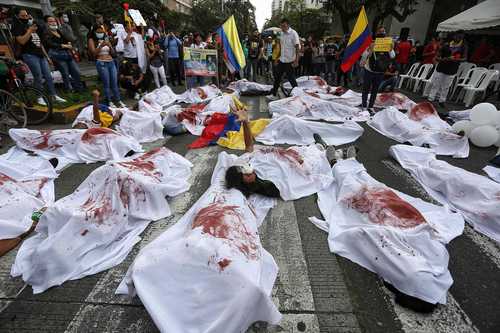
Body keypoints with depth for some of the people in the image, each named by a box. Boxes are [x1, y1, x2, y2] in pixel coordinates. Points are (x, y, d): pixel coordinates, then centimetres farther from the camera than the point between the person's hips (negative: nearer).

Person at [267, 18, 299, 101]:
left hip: (290, 61, -7)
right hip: (281, 60, 7)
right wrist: (278, 57, 14)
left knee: (291, 78, -1)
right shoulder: (281, 34, 10)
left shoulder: (293, 33, -10)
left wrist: (296, 60, -19)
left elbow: (297, 47, -13)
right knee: (277, 77, 8)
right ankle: (274, 94, 16)